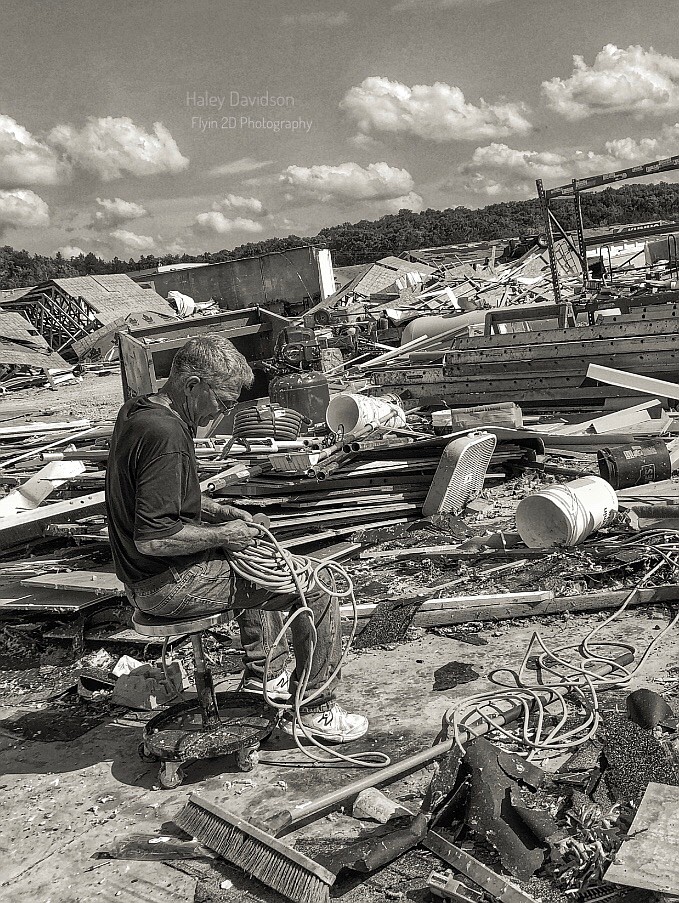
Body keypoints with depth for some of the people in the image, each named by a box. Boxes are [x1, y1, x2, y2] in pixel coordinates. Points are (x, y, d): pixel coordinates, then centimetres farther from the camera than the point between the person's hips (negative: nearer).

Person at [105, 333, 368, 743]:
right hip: (171, 584, -10)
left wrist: (217, 510, 9)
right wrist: (222, 536, -17)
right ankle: (315, 711, 10)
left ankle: (266, 672, 39)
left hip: (143, 575, 10)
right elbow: (152, 537, -30)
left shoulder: (138, 410, 5)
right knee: (317, 594, -5)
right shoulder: (166, 435, -27)